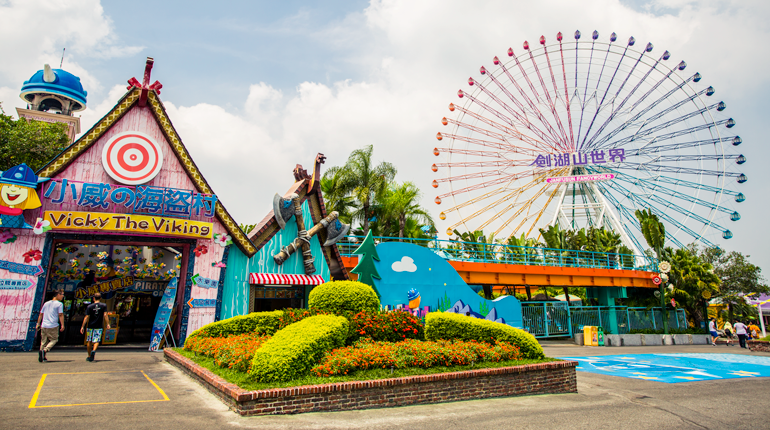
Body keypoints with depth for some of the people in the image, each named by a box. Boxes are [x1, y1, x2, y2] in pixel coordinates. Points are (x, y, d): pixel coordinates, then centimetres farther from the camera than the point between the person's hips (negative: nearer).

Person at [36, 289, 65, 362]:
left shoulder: (46, 303, 15)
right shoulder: (59, 304, -4)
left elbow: (41, 314, 16)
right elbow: (61, 315, -11)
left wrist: (38, 324, 21)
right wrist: (62, 325, -9)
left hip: (43, 326, 6)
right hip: (53, 326, -6)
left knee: (43, 341, 13)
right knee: (54, 340, 6)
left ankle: (43, 357, 10)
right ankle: (44, 350, -16)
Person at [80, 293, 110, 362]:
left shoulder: (89, 306, 2)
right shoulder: (104, 305, 1)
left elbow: (86, 317, -4)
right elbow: (105, 315, -7)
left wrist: (83, 326, -1)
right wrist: (108, 324, -6)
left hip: (90, 326, 1)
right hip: (99, 327, -1)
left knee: (89, 341, 12)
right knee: (96, 341, 0)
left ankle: (89, 356, 20)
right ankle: (94, 351, -28)